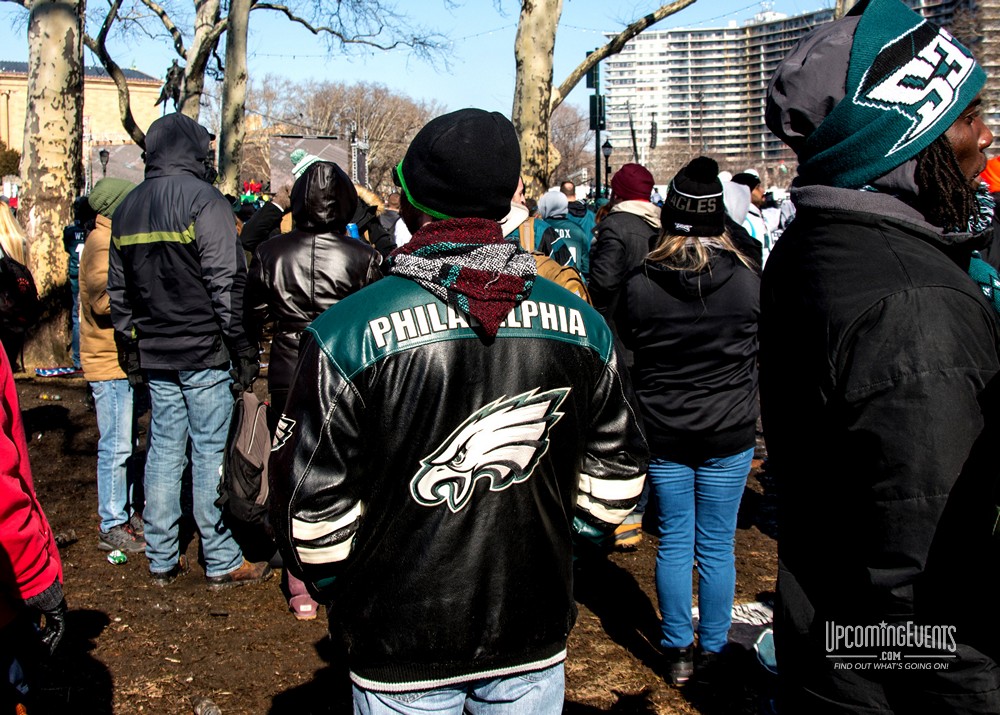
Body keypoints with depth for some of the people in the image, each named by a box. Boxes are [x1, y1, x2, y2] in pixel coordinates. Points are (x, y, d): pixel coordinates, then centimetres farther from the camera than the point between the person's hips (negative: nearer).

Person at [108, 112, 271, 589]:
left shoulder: (126, 209, 12)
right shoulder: (205, 201, -10)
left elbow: (118, 290, 15)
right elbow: (227, 284, -16)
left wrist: (129, 350, 20)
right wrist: (243, 348, -12)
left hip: (154, 352, 7)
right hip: (204, 351, -6)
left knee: (164, 448, 12)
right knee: (211, 451, -1)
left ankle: (161, 559, 19)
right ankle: (222, 563, 7)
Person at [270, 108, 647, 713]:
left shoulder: (347, 334, -18)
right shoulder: (582, 324, -7)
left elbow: (311, 510, -12)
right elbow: (615, 478, 3)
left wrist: (350, 596, 5)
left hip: (403, 647, -2)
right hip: (535, 640, 3)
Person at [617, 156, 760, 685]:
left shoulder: (640, 285, -11)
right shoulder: (747, 281, -10)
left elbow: (627, 346, 1)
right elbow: (760, 350, 4)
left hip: (663, 433, 0)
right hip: (729, 434, 0)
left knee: (673, 543, 11)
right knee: (717, 546, 10)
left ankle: (677, 651, 20)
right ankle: (712, 651, 22)